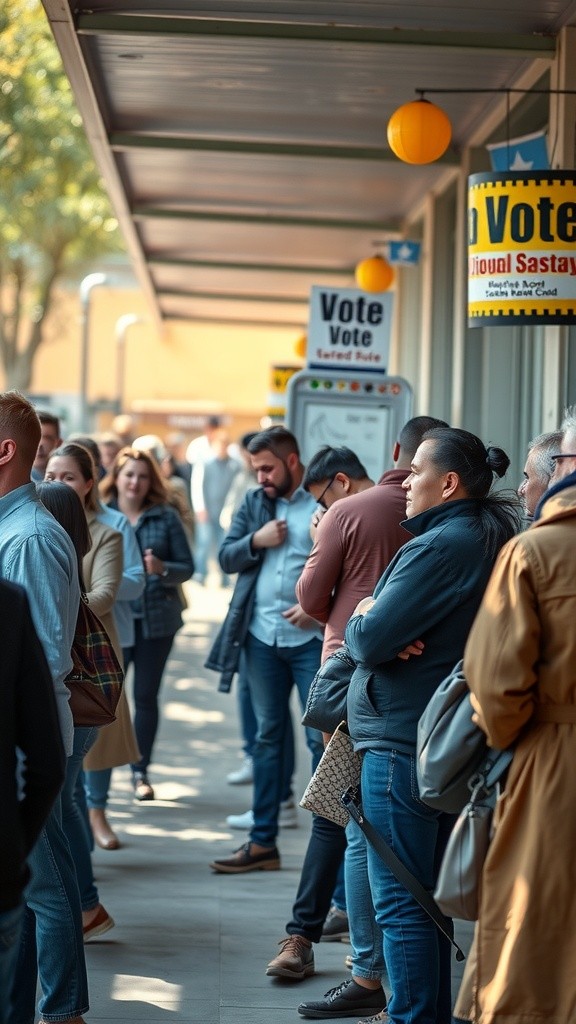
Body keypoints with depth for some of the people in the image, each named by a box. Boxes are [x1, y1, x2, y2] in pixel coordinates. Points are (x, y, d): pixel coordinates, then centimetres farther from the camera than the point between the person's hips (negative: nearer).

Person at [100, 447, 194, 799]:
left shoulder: (166, 516, 1)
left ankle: (141, 771, 18)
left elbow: (187, 567, 1)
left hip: (156, 620, 1)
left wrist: (162, 569, -18)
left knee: (146, 695, 7)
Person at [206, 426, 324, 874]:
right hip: (262, 636, 6)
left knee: (322, 738, -3)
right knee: (268, 736, 11)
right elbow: (227, 558, 10)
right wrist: (256, 541, -8)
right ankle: (263, 842, 17)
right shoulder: (255, 502, 10)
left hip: (313, 637, -6)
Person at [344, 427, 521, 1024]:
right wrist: (375, 626, -7)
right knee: (426, 896, 18)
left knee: (400, 902, -4)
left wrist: (360, 622, 0)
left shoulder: (442, 547, -19)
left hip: (402, 741, -10)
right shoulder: (491, 538, 13)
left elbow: (371, 640, -21)